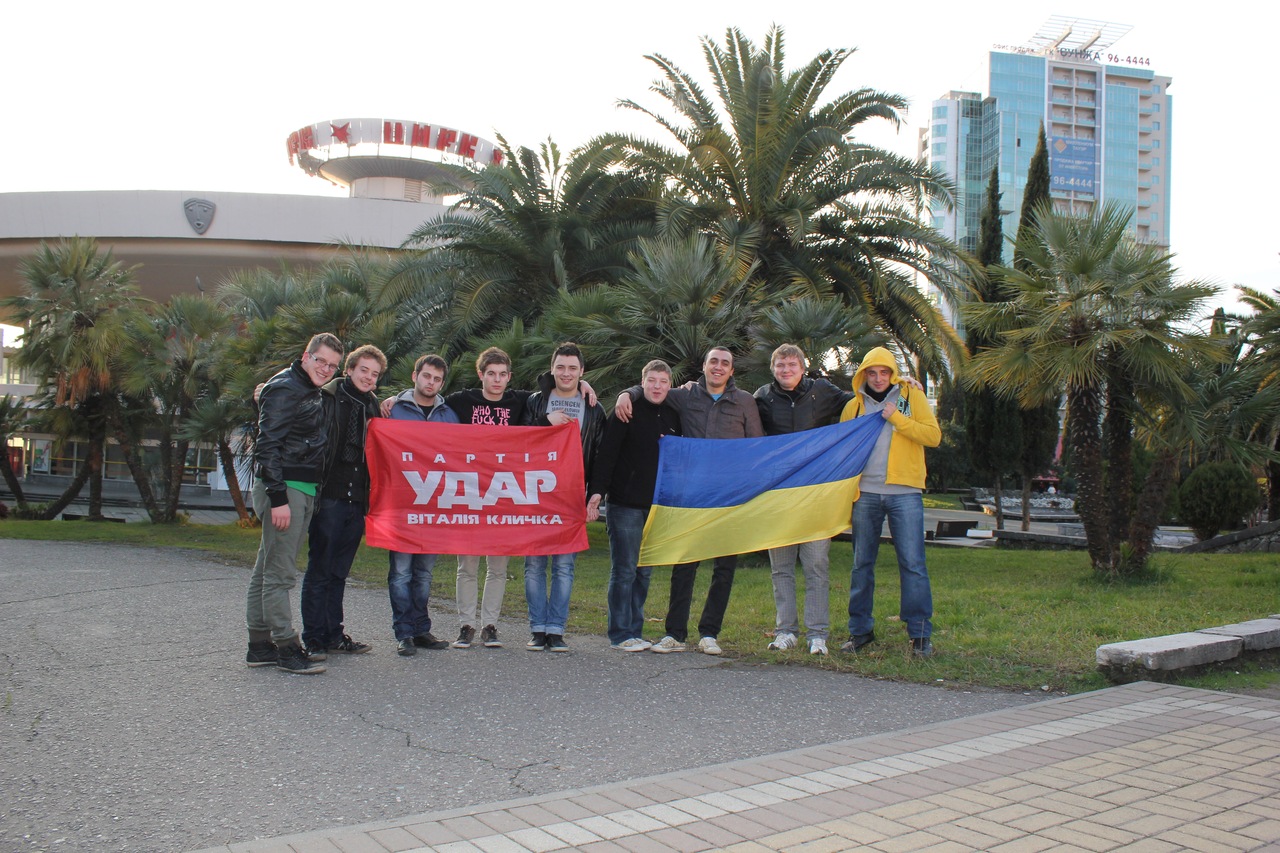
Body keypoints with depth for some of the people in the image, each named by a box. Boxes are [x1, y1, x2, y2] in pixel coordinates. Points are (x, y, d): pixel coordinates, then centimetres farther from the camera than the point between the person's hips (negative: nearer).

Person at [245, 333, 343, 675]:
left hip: (304, 489, 10)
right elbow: (267, 445, -16)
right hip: (284, 488, -10)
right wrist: (278, 498, -21)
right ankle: (286, 648, -3)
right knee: (280, 572, -6)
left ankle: (260, 646, 18)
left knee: (267, 569, 13)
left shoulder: (311, 392, 18)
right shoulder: (284, 388, -10)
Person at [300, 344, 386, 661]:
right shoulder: (326, 398, -3)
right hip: (329, 497, -5)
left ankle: (333, 634, 20)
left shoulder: (373, 407, 14)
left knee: (339, 572, 13)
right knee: (319, 570, 0)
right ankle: (313, 638, 7)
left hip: (356, 501, 5)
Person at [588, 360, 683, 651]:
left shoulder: (673, 416, 11)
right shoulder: (627, 412, -4)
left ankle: (634, 630, 17)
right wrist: (596, 492, -18)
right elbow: (606, 454, -10)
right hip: (625, 504, -5)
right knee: (624, 570, -3)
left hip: (656, 506, 6)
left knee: (644, 571, 9)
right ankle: (621, 634, 4)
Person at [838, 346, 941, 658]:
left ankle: (920, 634, 3)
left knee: (912, 563, -4)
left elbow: (933, 435, -4)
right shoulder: (854, 406, 10)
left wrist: (897, 418, -14)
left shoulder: (912, 397, 5)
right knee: (862, 564, 7)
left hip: (904, 492, -2)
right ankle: (860, 630, 18)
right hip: (865, 494, 3)